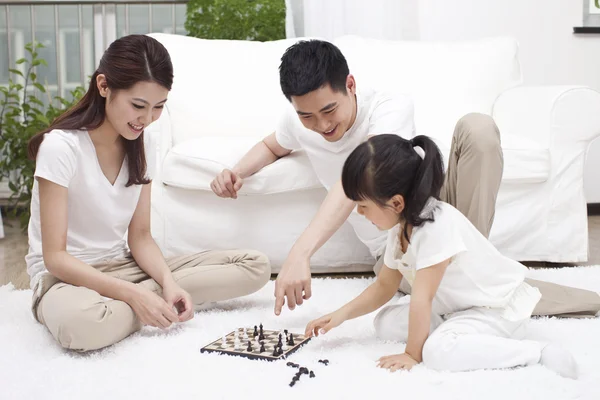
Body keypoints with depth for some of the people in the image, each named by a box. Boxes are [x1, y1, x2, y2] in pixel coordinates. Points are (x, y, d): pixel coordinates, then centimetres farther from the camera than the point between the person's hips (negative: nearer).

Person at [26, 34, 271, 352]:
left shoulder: (140, 146, 3)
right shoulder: (61, 146, -17)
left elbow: (140, 237, 3)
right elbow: (55, 257, -19)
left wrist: (169, 282, -18)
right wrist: (133, 294, -29)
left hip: (123, 267, 6)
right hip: (66, 276, -6)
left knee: (255, 266, -8)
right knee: (85, 324, -46)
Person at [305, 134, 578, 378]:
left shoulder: (437, 226, -31)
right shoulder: (400, 226, -1)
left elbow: (421, 299, -27)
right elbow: (384, 287, 10)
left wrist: (413, 354, -19)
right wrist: (341, 315, 2)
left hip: (499, 309, -9)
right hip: (455, 308, 9)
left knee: (438, 352, -33)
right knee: (386, 323, 1)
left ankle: (539, 353, -24)